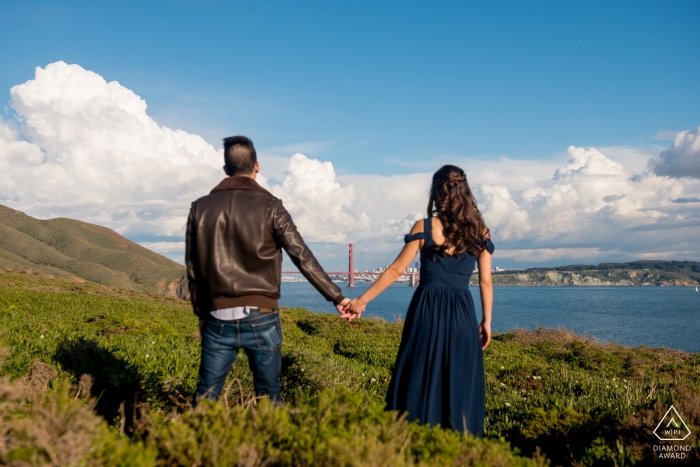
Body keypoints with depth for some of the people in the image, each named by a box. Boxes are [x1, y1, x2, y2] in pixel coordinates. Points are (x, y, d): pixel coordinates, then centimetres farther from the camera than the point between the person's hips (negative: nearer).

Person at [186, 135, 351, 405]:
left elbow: (193, 269, 9)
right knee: (268, 398, 11)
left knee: (206, 396, 13)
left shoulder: (201, 208, 5)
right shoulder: (270, 207, -4)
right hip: (260, 318, -2)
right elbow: (303, 258, -8)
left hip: (219, 319, 2)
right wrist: (336, 297, -3)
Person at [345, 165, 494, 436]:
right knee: (460, 383, 11)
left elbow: (395, 271, -4)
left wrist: (362, 300, 3)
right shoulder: (479, 232, 3)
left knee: (421, 380, 7)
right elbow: (486, 281, 4)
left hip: (427, 310, -2)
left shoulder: (424, 228, -5)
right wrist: (486, 321, 14)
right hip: (462, 314, 2)